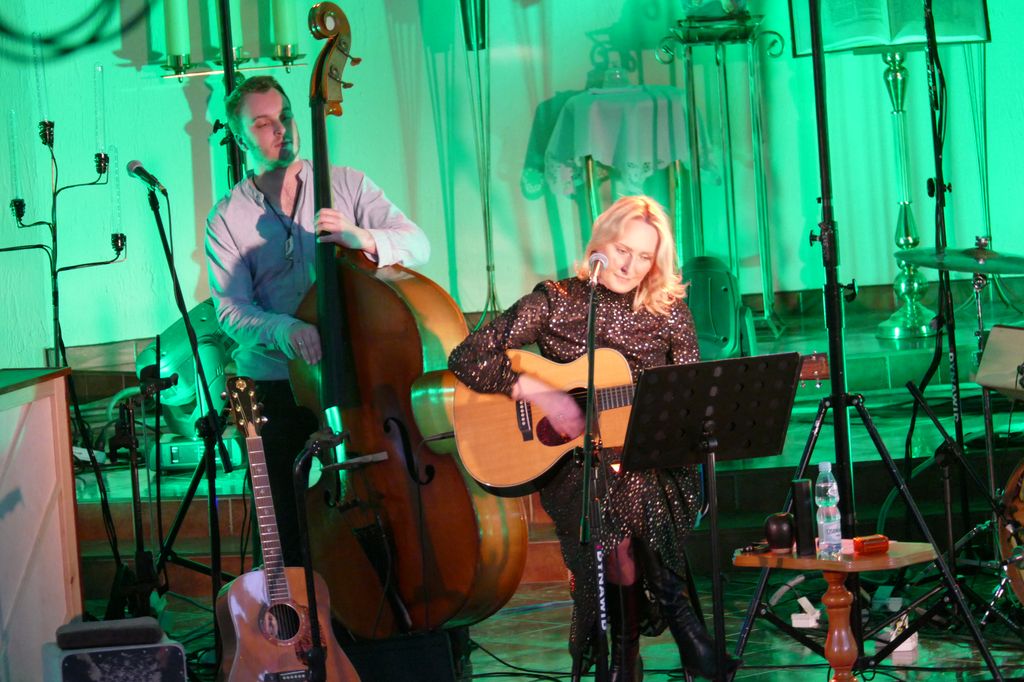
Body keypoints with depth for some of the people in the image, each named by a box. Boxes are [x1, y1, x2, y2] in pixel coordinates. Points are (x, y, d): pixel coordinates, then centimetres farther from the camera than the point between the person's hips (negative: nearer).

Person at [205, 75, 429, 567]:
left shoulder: (346, 184, 7)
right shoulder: (227, 219, 5)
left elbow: (417, 244, -2)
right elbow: (231, 309, -5)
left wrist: (365, 239, -23)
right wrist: (282, 330, -26)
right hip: (274, 391, 0)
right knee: (283, 523, -2)